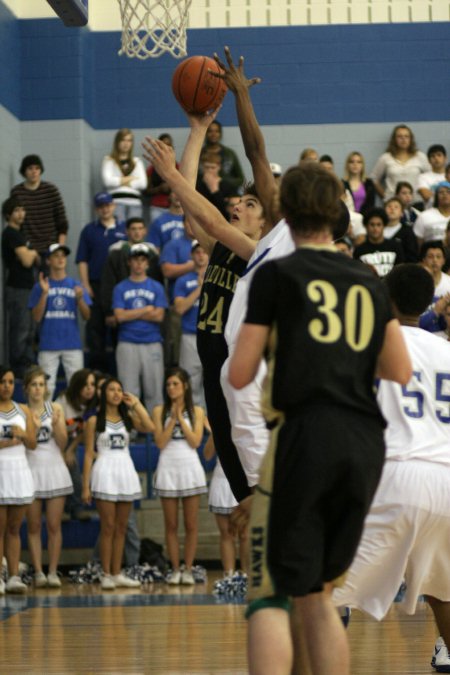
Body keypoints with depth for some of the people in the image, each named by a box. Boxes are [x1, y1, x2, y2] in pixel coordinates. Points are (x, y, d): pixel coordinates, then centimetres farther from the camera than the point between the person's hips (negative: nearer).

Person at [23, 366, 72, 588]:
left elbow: (62, 443, 2)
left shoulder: (55, 409, 5)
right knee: (34, 526, 0)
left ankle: (53, 572, 1)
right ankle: (38, 573, 2)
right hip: (31, 470, -1)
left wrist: (56, 424, -15)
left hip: (54, 469, 1)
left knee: (54, 526, -1)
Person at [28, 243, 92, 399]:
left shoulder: (75, 285, 8)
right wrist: (44, 294, -12)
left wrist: (80, 298, -13)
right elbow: (37, 317, -3)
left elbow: (86, 316, 5)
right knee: (47, 387, 0)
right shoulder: (40, 287, 4)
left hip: (73, 345, 1)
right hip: (48, 346, -1)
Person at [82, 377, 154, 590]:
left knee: (121, 528, 7)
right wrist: (86, 486, -7)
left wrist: (136, 404, -2)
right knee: (108, 527, -5)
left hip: (126, 471, 4)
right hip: (105, 472, -4)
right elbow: (88, 454, -1)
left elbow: (149, 427, -9)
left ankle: (117, 574, 12)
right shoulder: (94, 421, 1)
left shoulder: (128, 418, 10)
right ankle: (106, 575, -1)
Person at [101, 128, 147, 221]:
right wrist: (131, 178, 1)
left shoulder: (137, 161, 21)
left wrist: (122, 181, -1)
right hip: (117, 201, -3)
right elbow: (108, 181, -7)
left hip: (135, 203, 3)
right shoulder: (109, 160, 11)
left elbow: (143, 183, 6)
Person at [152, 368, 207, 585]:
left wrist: (180, 418, -7)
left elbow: (195, 442, -5)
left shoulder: (196, 411, 6)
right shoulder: (160, 411, 5)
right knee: (171, 525, 2)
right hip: (168, 467, 0)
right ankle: (175, 569, 6)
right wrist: (172, 418, -9)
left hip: (189, 467, 0)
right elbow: (160, 442, -4)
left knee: (191, 524, 0)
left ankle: (188, 569, 4)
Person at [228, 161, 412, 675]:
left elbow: (239, 376, 1)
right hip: (366, 444, 5)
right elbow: (400, 373, 18)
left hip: (304, 436, -5)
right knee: (315, 594, 16)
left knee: (271, 595, -5)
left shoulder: (277, 274, 2)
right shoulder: (368, 282, 16)